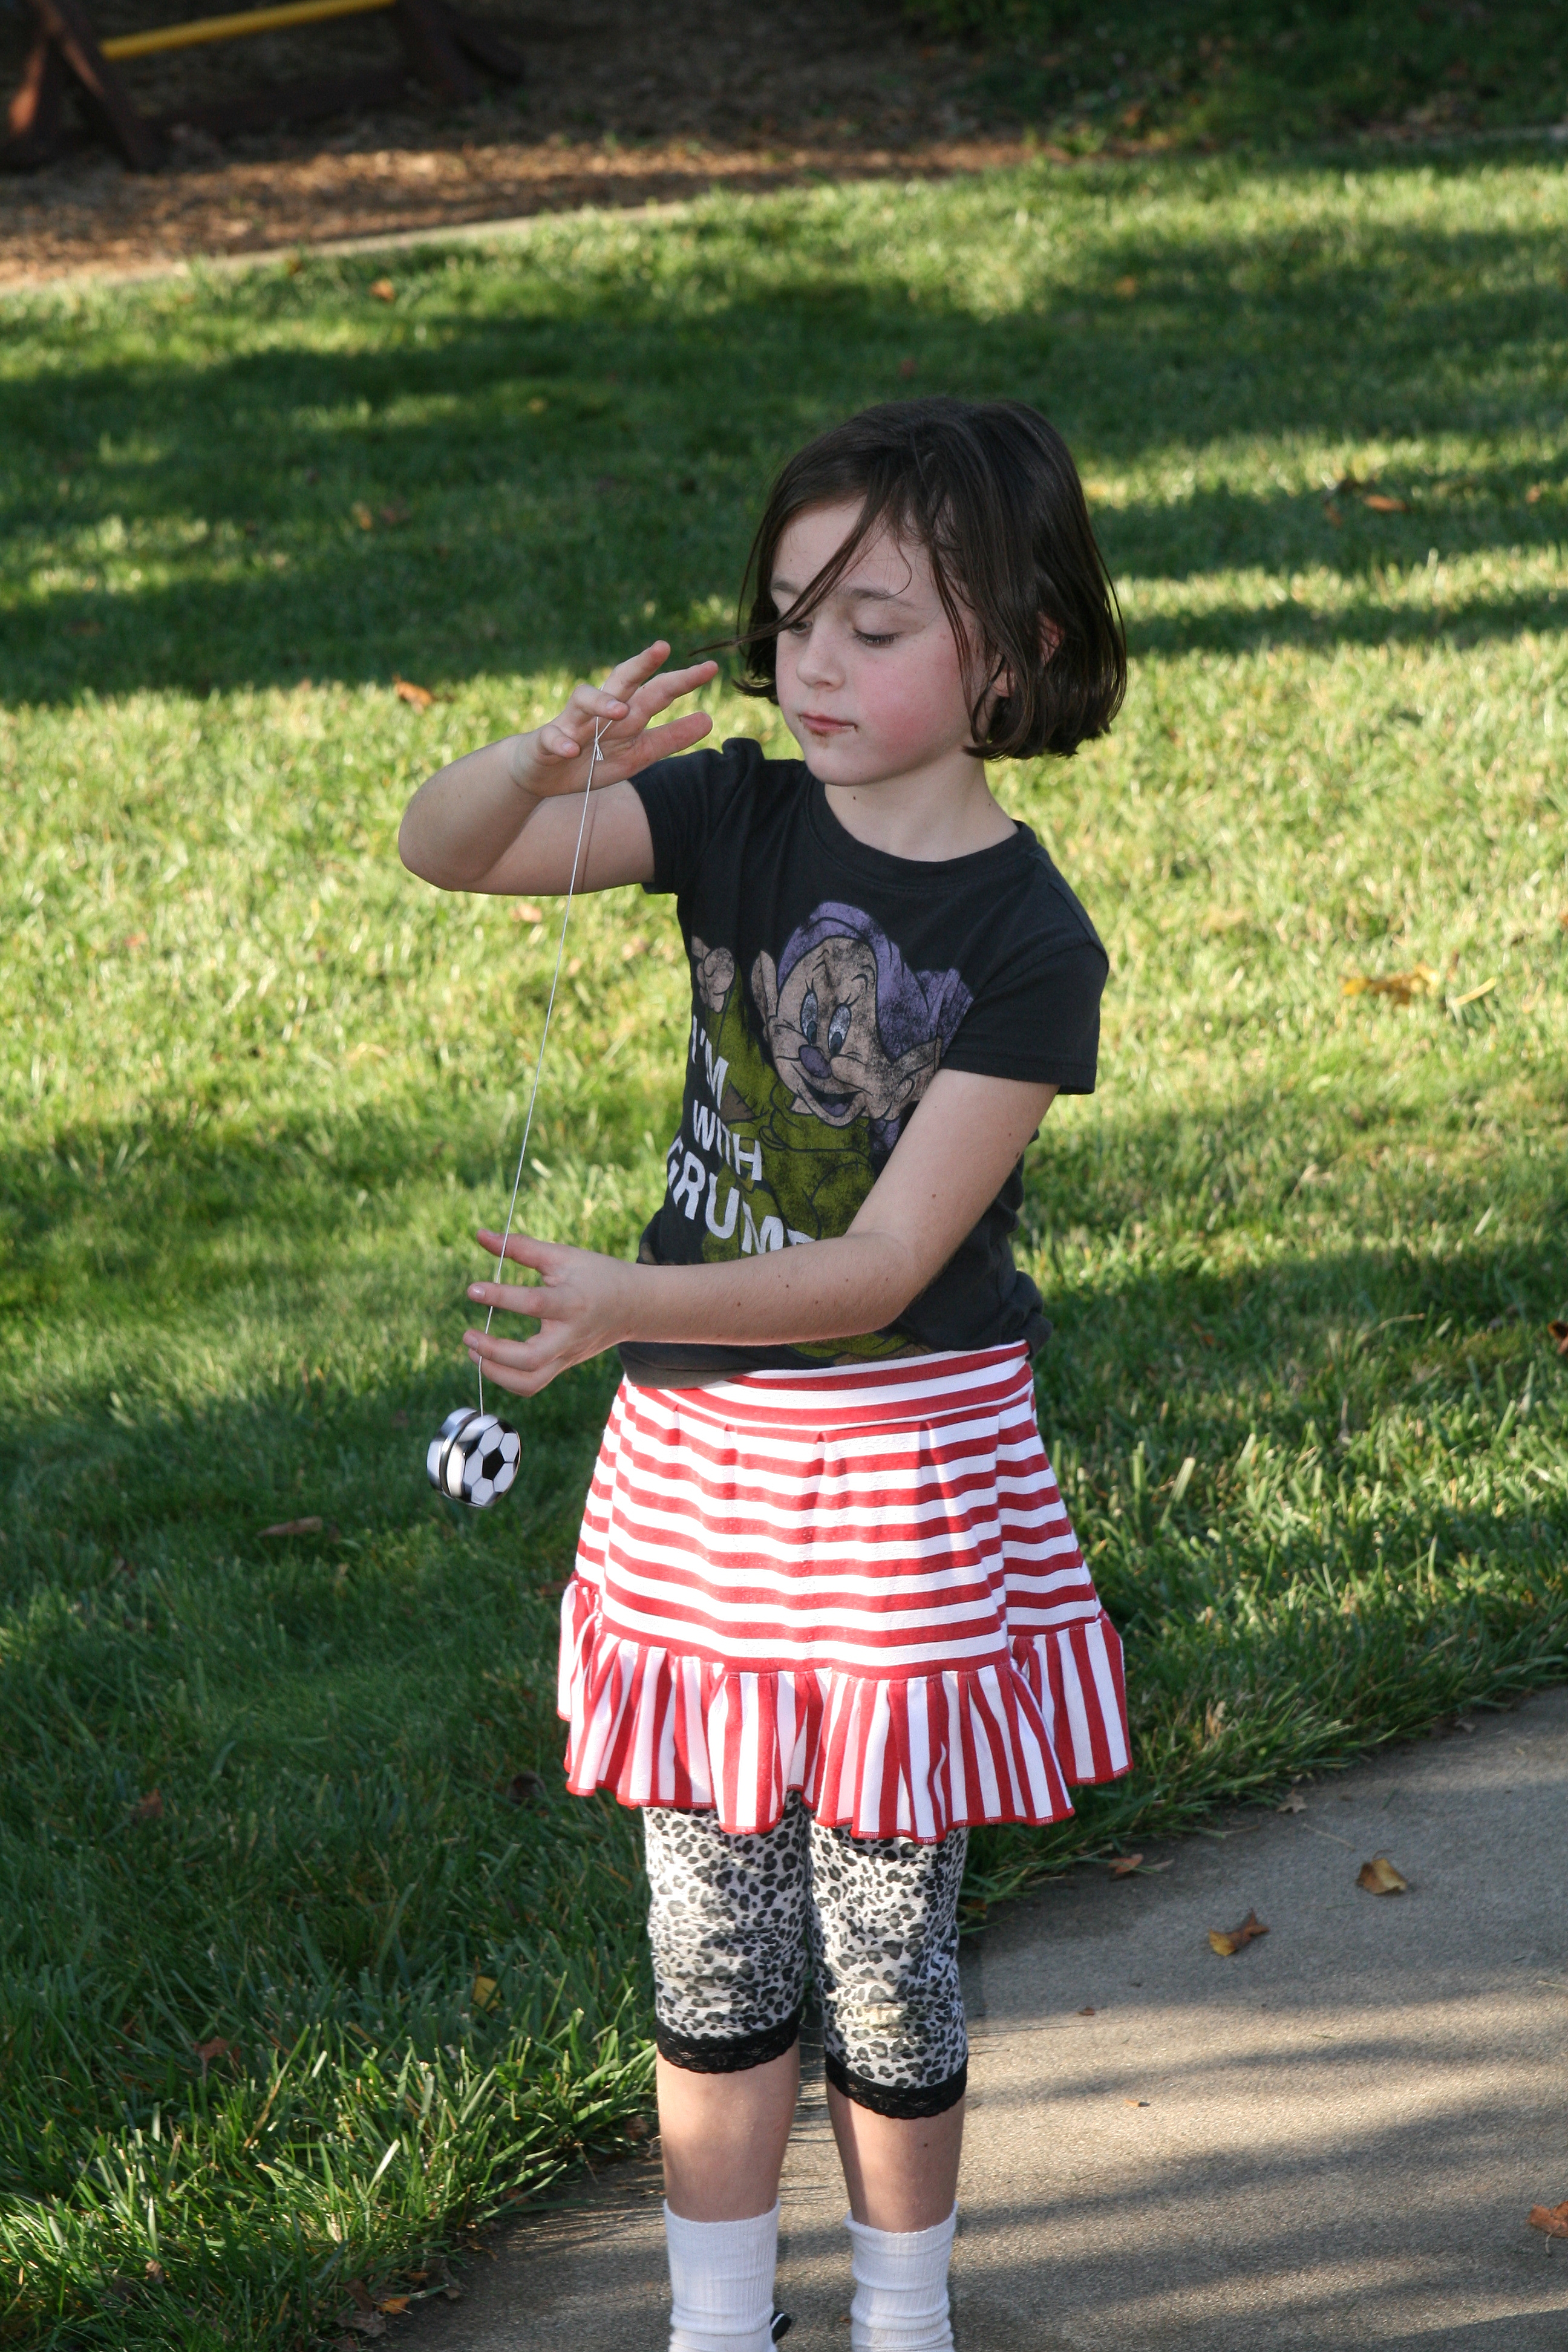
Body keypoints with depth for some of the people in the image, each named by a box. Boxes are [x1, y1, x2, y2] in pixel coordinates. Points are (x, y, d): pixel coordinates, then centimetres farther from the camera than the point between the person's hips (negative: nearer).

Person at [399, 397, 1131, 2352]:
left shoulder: (1027, 944, -15)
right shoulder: (740, 819, -4)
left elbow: (885, 1263, -20)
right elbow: (442, 850, -13)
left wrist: (624, 1303, -32)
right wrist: (551, 758, -35)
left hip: (904, 1473, -3)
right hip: (694, 1458, 4)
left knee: (885, 1942, 8)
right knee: (712, 1943, 13)